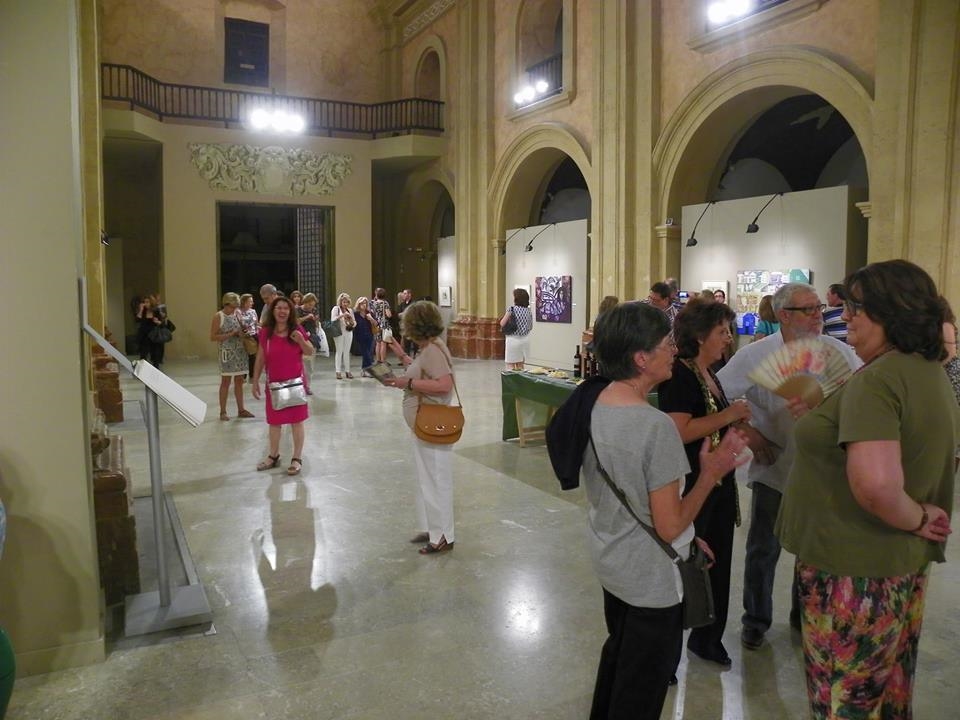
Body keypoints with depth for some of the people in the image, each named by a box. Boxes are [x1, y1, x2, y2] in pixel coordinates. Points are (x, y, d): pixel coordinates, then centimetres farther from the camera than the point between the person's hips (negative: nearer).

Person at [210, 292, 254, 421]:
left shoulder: (238, 313, 9)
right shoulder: (218, 316, -6)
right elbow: (213, 337, -10)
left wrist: (243, 332, -2)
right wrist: (230, 334, -17)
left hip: (240, 351, 5)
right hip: (227, 352, -5)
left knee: (239, 381, 10)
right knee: (226, 381, -1)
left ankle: (241, 410, 18)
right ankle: (223, 412, 8)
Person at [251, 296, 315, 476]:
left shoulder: (297, 329, -5)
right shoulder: (265, 332, -2)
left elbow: (310, 352, 1)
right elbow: (260, 358, 3)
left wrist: (301, 341, -20)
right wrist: (255, 381, 3)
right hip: (274, 382, 2)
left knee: (296, 420, 3)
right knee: (274, 421, 13)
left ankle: (297, 459, 13)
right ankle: (273, 456, 29)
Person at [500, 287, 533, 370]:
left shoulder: (512, 309, -11)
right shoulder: (529, 311, 5)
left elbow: (502, 324, -10)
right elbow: (531, 327, 13)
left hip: (513, 339, -6)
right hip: (525, 339, 6)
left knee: (510, 365, 0)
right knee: (520, 364, 17)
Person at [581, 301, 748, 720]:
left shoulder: (592, 407, -5)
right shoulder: (655, 425, -29)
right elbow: (669, 527, -23)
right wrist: (711, 474, -12)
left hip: (609, 565, 8)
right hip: (652, 579, -8)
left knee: (617, 654, 30)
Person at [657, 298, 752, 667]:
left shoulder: (709, 375, 11)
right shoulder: (679, 374, -17)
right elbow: (680, 431, -28)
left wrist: (738, 421, 5)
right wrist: (729, 415, -19)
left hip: (719, 483, 9)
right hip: (690, 486, -9)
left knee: (718, 561, 18)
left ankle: (707, 637, 37)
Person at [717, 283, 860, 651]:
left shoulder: (839, 352, -4)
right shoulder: (756, 355, -10)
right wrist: (746, 431, -13)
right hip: (774, 468, -3)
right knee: (763, 549, 10)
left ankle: (805, 614, 41)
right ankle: (755, 620, 29)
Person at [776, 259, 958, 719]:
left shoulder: (876, 379, -25)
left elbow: (874, 483, -37)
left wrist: (915, 520, -17)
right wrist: (819, 416, 7)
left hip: (854, 571, -9)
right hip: (904, 565, 9)